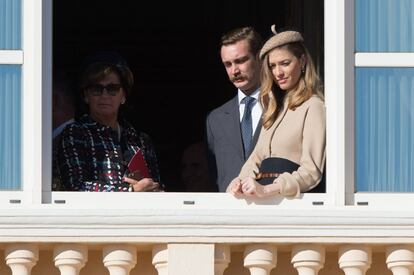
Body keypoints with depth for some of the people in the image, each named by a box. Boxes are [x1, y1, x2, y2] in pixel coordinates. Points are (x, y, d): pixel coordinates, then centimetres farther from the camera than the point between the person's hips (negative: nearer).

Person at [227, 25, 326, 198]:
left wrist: (266, 190, -18)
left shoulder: (313, 107, -3)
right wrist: (241, 180, 0)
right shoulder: (276, 107, 23)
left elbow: (311, 171, -10)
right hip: (268, 203, 7)